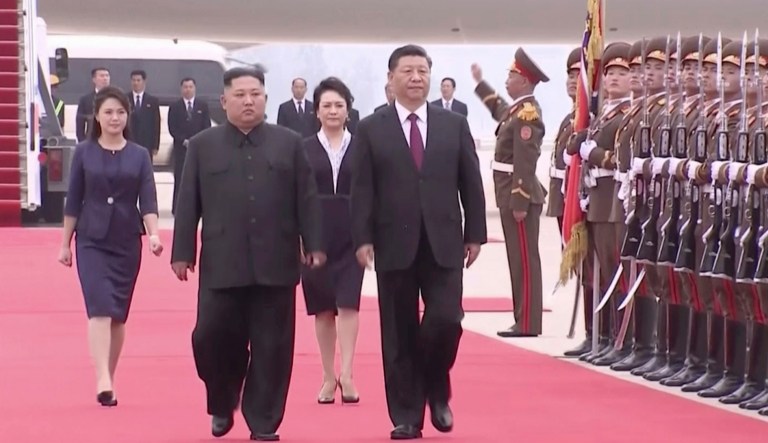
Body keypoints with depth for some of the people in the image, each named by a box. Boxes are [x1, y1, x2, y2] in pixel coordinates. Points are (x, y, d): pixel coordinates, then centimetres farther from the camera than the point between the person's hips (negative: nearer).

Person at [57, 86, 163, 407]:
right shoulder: (84, 153, 1)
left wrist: (154, 234, -21)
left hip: (127, 243, 2)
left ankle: (109, 382, 18)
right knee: (100, 307, -16)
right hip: (92, 241, -2)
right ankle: (103, 381, -25)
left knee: (119, 314, 7)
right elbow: (73, 201, 4)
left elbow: (148, 200, -5)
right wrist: (65, 244, 5)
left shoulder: (139, 156, 3)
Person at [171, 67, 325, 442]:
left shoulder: (290, 143, 9)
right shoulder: (202, 146, 8)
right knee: (212, 337, -3)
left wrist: (314, 245, -1)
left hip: (275, 263, 0)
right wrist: (182, 252, 1)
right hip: (222, 264, 0)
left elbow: (307, 199, 6)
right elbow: (188, 204, 6)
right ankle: (222, 406, 22)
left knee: (271, 346, 1)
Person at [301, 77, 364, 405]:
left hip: (351, 235, -1)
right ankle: (328, 376, 16)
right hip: (316, 234, 1)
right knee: (323, 307, 7)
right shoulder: (305, 149, 4)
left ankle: (346, 374, -13)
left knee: (348, 303, -10)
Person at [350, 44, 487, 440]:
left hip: (444, 244, 1)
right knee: (400, 334, 2)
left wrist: (475, 234, 5)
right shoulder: (371, 129, 3)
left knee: (445, 321, -10)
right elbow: (362, 190, 0)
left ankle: (437, 392, 17)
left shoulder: (454, 125, 8)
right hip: (395, 245, -1)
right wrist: (362, 238, -8)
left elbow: (470, 183, 9)